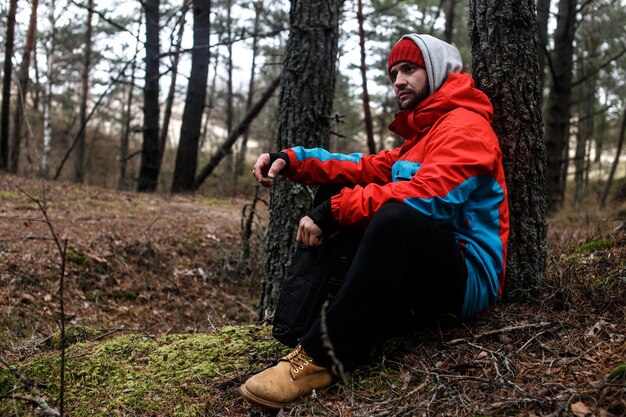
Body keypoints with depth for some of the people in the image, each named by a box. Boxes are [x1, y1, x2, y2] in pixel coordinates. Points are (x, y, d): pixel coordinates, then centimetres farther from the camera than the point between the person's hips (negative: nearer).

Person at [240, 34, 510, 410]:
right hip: (419, 273, 10)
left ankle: (323, 356, -31)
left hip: (468, 278, -10)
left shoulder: (465, 126, -7)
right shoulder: (420, 134, 25)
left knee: (395, 217, -37)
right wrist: (293, 161, -1)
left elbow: (428, 197, -24)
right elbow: (366, 168, 14)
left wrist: (335, 209, -24)